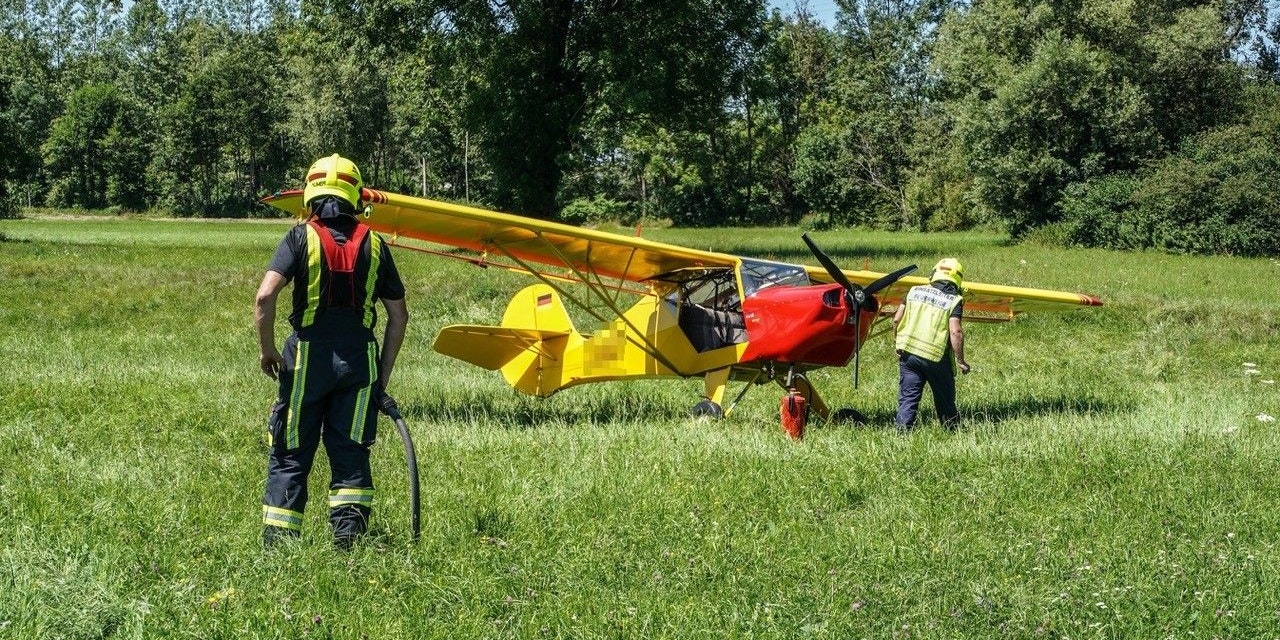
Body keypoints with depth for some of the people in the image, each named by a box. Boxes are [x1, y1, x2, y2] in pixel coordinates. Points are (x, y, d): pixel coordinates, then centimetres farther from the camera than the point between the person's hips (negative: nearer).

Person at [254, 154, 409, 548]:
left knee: (290, 455, 7)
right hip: (360, 360, 2)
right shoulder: (374, 244, 5)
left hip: (307, 358, -2)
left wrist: (266, 350, -3)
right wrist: (383, 375, 14)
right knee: (351, 453, 10)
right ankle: (349, 537, 0)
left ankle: (278, 542, 6)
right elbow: (399, 315, 7)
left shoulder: (301, 237, -4)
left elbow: (265, 297, -16)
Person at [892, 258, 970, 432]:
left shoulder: (915, 291, 8)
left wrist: (897, 343, 20)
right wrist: (961, 361, -8)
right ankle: (954, 432, 29)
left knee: (908, 398, 6)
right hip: (936, 357, -3)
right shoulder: (954, 300, -4)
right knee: (945, 400, 15)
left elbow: (897, 320, 7)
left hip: (908, 352, 3)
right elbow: (955, 332, -14)